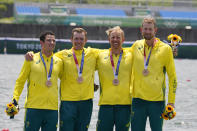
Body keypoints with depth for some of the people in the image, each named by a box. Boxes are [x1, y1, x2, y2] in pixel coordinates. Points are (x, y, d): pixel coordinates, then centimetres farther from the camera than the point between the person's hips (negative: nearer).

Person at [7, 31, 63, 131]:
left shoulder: (58, 62, 9)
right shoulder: (31, 60, 1)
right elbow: (20, 81, 5)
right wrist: (15, 99, -4)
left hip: (52, 108, 3)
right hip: (33, 107, -3)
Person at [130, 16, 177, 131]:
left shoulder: (165, 49, -4)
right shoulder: (136, 46, 5)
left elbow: (172, 76, 0)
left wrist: (171, 101, -3)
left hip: (157, 100, -3)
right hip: (138, 98, 3)